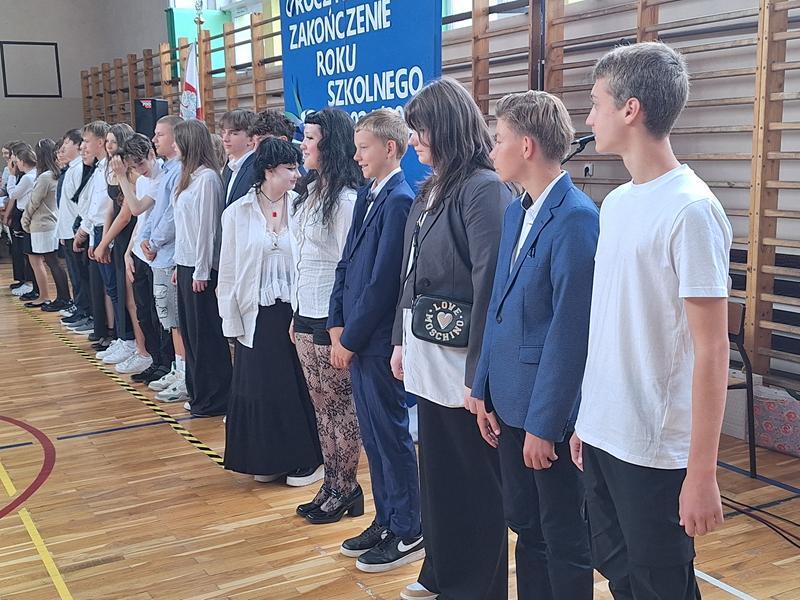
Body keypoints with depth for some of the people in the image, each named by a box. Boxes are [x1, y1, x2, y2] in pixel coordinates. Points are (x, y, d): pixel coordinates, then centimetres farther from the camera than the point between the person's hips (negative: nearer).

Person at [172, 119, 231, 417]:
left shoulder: (207, 178, -14)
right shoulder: (189, 176, 13)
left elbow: (206, 227, -16)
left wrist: (201, 271, -16)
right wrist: (180, 265, 14)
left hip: (200, 268, -9)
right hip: (186, 264, 9)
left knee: (206, 334, -1)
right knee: (190, 331, 14)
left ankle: (215, 399, 9)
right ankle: (198, 392, 24)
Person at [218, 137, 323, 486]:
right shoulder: (237, 213, 0)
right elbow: (228, 271, 3)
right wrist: (232, 322, 2)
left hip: (295, 310, -1)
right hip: (257, 314, 1)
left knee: (299, 385, 5)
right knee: (262, 386, 10)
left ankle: (306, 459, 20)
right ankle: (268, 460, 25)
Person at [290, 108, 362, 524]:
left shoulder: (345, 200, -16)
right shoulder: (310, 191, 12)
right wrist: (297, 313, 17)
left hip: (331, 318, -9)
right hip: (306, 314, 9)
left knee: (339, 407, 4)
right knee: (322, 407, 14)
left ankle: (345, 492, 17)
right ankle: (332, 486, 25)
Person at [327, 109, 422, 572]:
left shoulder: (399, 201, -17)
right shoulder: (368, 195, 11)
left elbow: (383, 281, -19)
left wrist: (352, 338, -13)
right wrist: (338, 324, 6)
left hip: (379, 340, -9)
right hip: (356, 337, 9)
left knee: (392, 434, 3)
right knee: (373, 434, 17)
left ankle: (409, 534, 17)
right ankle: (386, 521, 31)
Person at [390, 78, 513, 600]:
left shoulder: (484, 189, -15)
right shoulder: (432, 188, 12)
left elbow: (489, 285, -19)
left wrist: (478, 375, -19)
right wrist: (401, 339, 15)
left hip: (460, 356, -8)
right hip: (426, 350, 8)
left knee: (474, 479, 6)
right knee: (436, 469, 19)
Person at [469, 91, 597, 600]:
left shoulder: (576, 218, -17)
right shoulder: (516, 212, 11)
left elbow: (570, 329, -19)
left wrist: (544, 423, -17)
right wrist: (483, 388, 11)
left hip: (551, 407, -8)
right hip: (510, 399, 8)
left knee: (565, 539, 7)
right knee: (525, 525, 19)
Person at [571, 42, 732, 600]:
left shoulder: (691, 209, -16)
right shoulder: (616, 203, 8)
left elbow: (711, 352, -16)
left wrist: (702, 472, -15)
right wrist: (586, 417, 15)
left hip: (656, 450, -7)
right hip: (603, 435, 7)